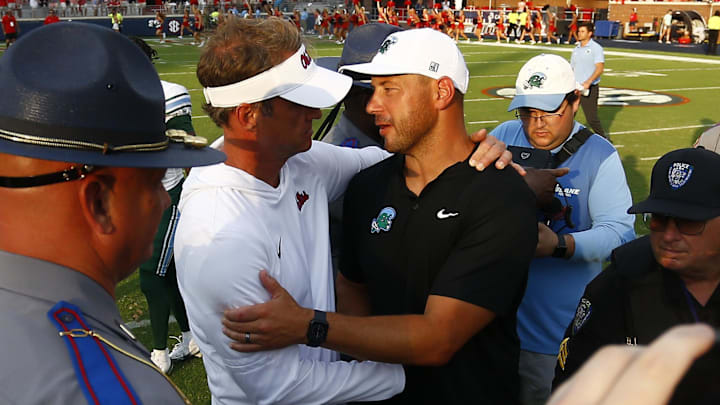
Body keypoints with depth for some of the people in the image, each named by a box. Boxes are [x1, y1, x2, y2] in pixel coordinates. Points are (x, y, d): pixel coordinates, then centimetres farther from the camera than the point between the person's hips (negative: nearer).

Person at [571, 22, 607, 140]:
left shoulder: (596, 48, -6)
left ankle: (604, 138, 17)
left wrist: (588, 82, -28)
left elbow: (600, 68, -17)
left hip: (589, 89, -6)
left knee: (591, 119, -5)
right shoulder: (576, 49, 14)